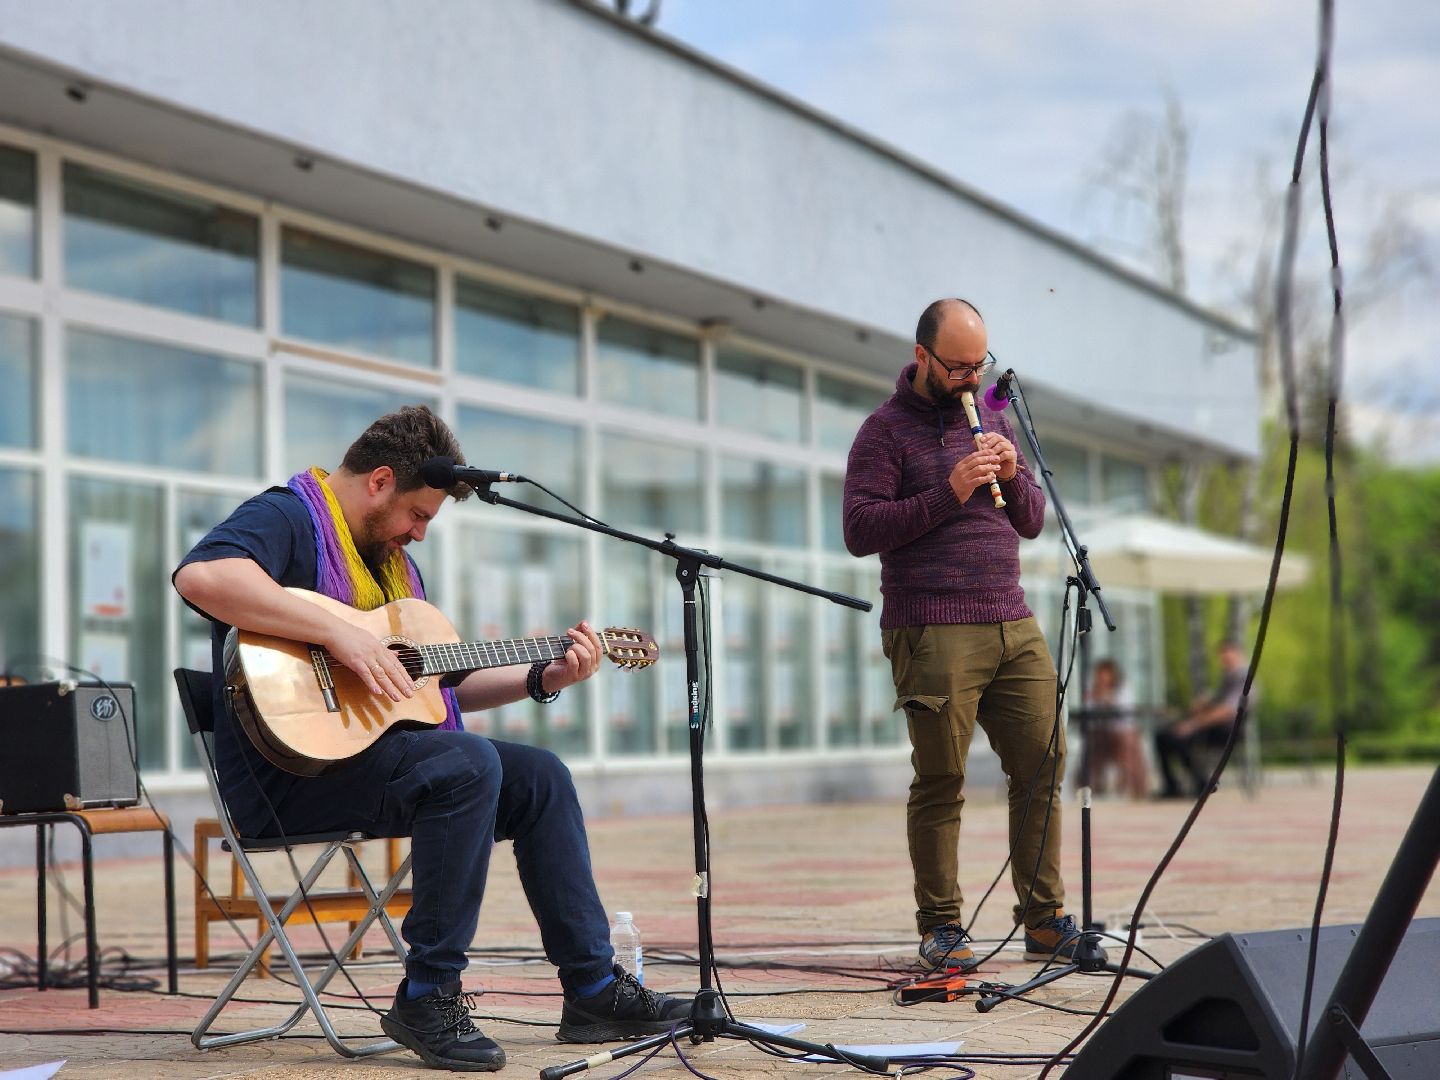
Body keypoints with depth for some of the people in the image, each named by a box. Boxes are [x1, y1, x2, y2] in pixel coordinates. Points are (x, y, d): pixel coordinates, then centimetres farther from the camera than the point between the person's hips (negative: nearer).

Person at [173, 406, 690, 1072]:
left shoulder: (392, 559, 22)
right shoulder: (286, 518, -8)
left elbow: (446, 685, 26)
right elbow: (202, 576, -32)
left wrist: (546, 679, 14)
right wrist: (338, 632, -32)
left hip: (384, 755, 10)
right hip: (294, 768, -10)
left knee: (538, 778, 2)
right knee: (469, 764, -29)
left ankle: (594, 990, 4)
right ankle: (428, 998, -24)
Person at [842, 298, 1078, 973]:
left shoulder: (991, 420, 19)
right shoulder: (887, 430, 0)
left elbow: (1032, 522, 21)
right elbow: (860, 530, -10)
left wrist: (1011, 476, -1)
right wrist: (949, 492, -15)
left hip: (1013, 626, 6)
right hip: (933, 632, -6)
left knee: (1043, 765, 1)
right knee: (940, 782, -4)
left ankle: (1044, 920, 8)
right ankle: (940, 927, 5)